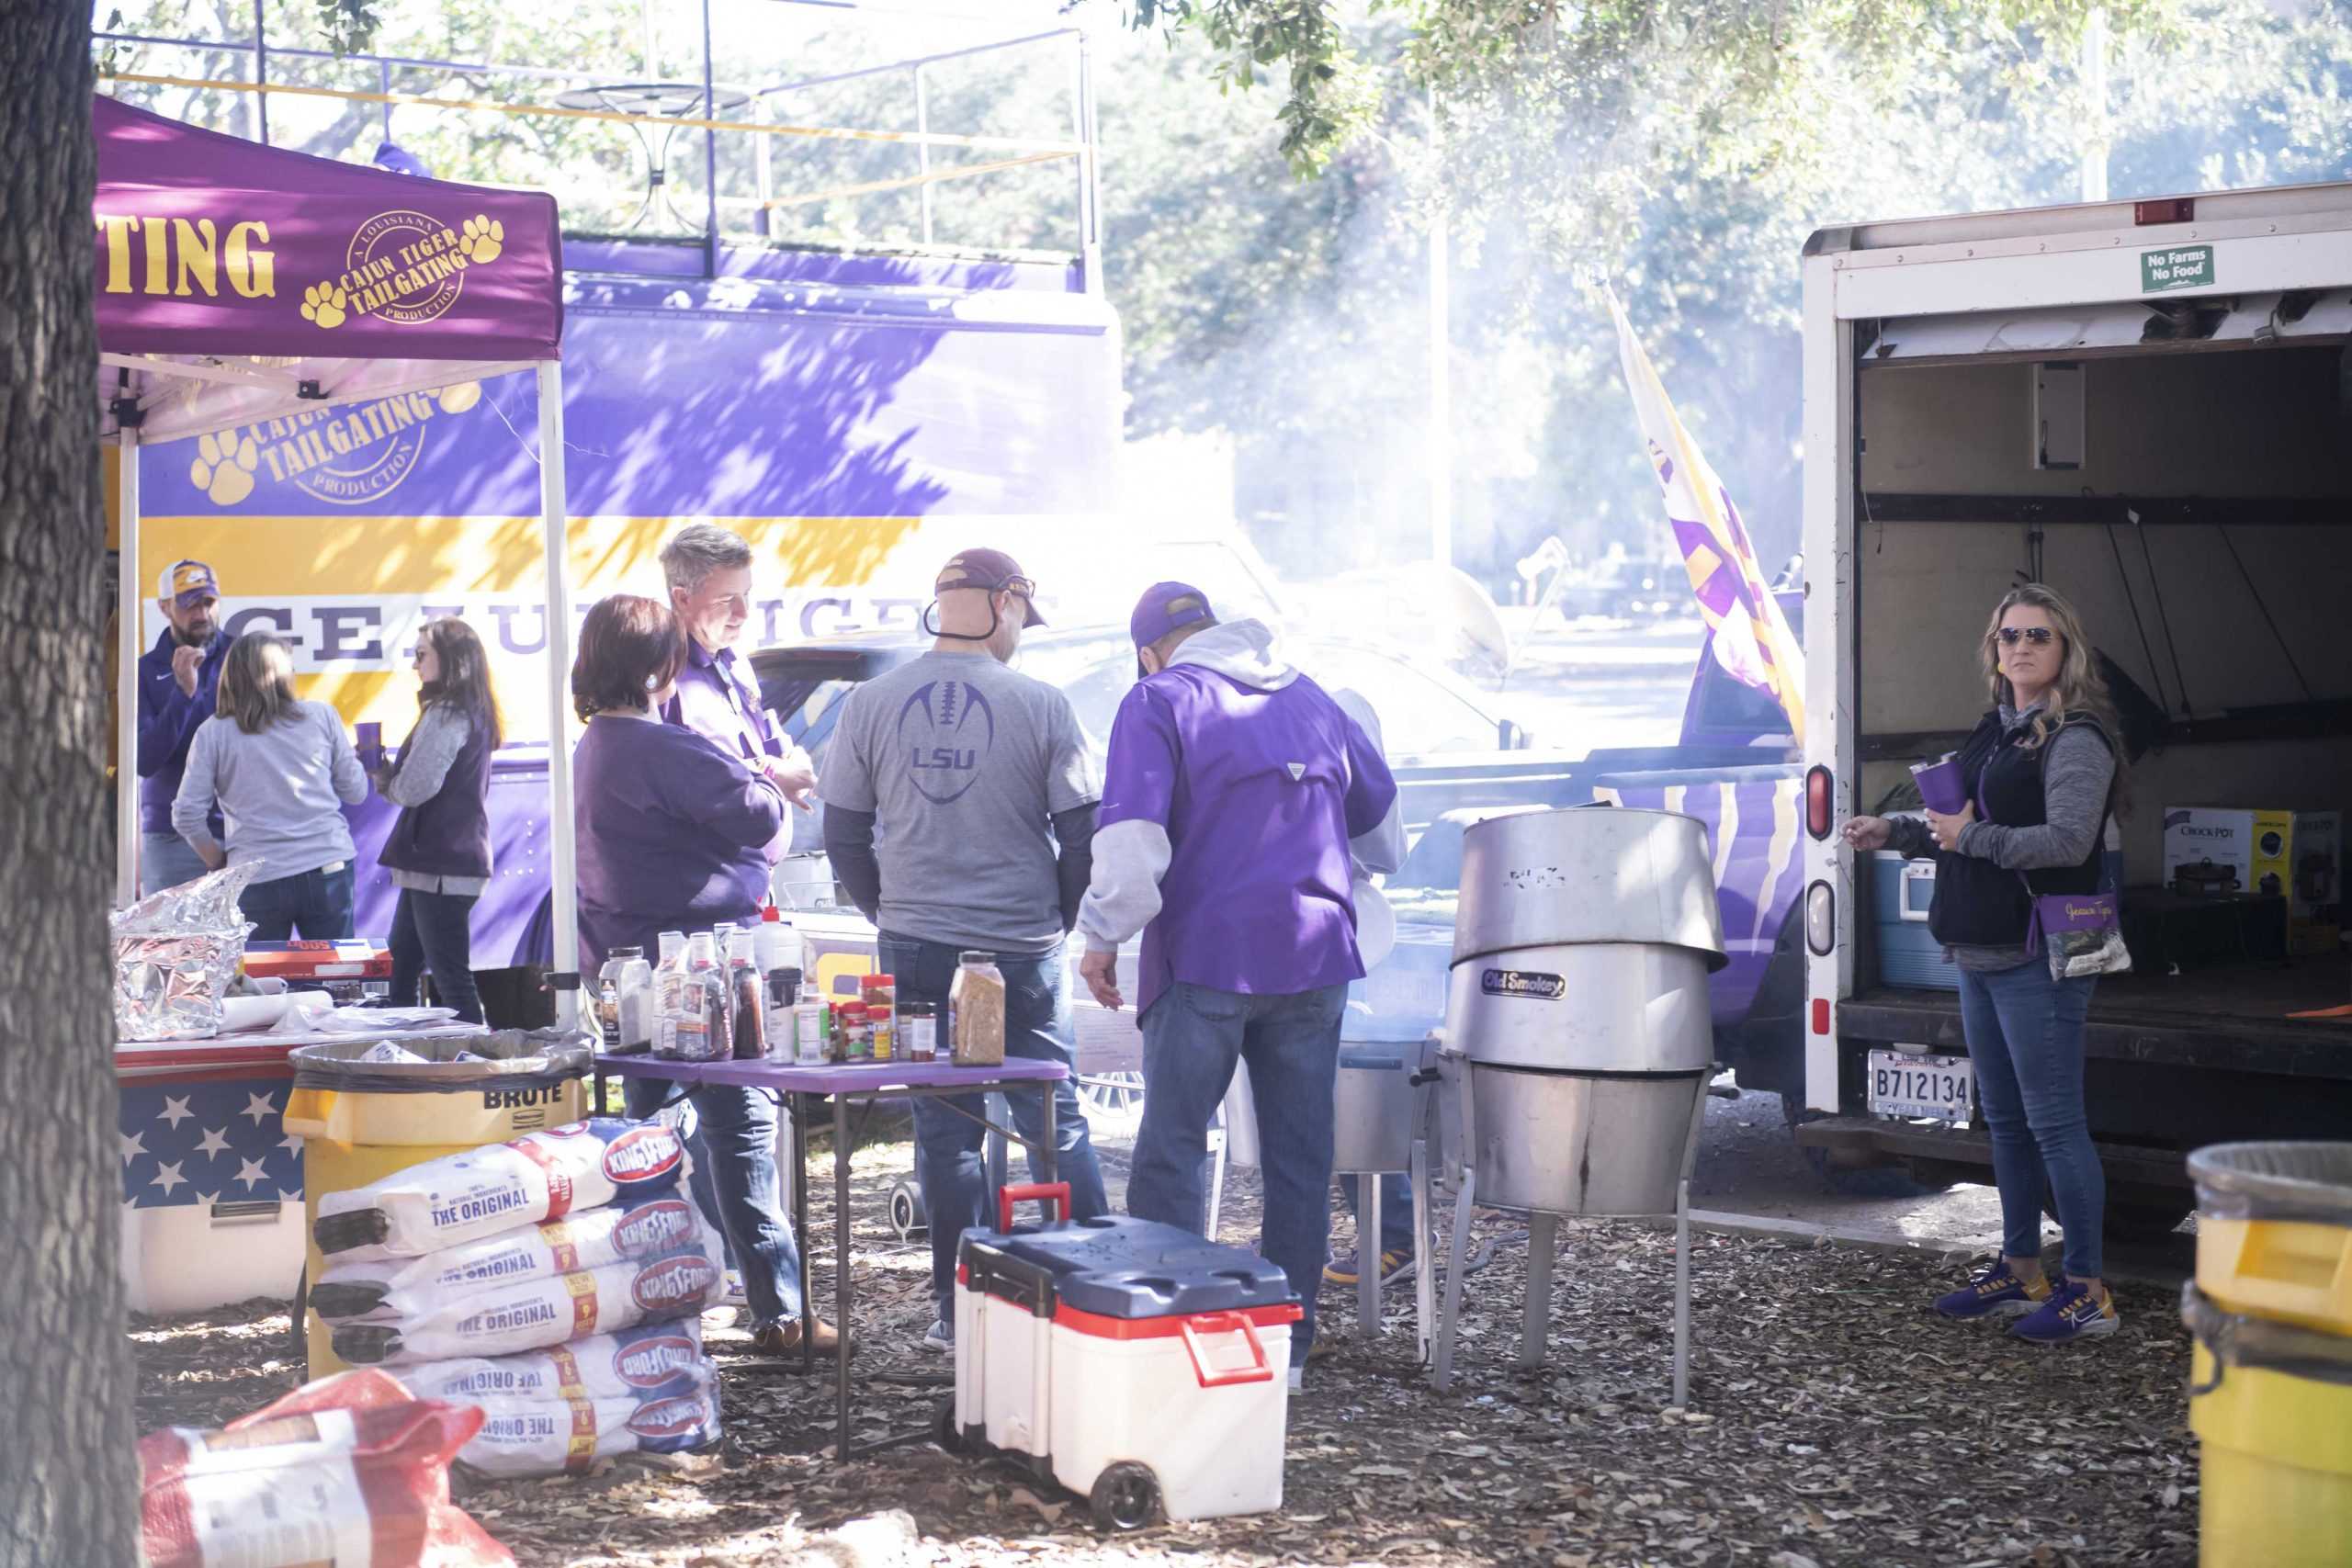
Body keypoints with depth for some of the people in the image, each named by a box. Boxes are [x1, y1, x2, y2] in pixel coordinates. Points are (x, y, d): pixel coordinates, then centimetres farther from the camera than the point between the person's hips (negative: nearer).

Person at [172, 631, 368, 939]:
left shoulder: (213, 733, 0)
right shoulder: (322, 717, 2)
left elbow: (187, 815, -3)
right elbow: (356, 791, 9)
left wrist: (219, 864, 11)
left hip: (257, 880, -1)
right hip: (327, 870, 1)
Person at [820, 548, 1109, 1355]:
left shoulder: (871, 704, 0)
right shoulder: (1040, 706, -7)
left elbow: (844, 837, 6)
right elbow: (1082, 834, -3)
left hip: (916, 954, 2)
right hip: (1025, 953, -2)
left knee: (945, 1130, 8)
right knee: (1056, 1123, 9)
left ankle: (962, 1312, 11)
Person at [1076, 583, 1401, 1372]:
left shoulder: (1160, 701, -2)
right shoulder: (1310, 697, 15)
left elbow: (1132, 840, -13)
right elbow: (1381, 820, 25)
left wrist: (1102, 937, -2)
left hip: (1206, 958, -5)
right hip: (1315, 955, 5)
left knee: (1171, 1152, 2)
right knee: (1299, 1158, 9)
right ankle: (1288, 1343, 11)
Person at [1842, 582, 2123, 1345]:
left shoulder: (2074, 740, -12)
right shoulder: (1995, 731, 15)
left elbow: (2067, 840, -24)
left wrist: (1972, 838, -20)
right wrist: (1898, 833, 14)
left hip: (2040, 960, -9)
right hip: (1981, 954, 9)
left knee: (2053, 1123, -6)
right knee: (2005, 1121, 16)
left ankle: (2087, 1290, 0)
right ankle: (2021, 1274, 26)